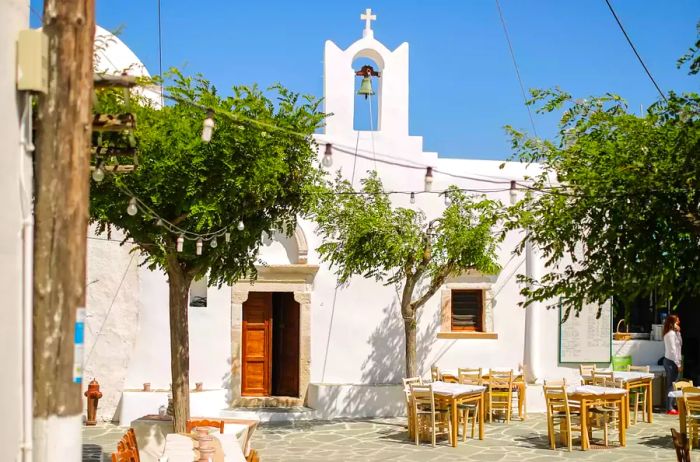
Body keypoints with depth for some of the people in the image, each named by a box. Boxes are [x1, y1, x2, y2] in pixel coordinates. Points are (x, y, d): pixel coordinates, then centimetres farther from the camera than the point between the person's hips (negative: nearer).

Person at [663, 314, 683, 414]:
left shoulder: (674, 333, 16)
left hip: (668, 361, 10)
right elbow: (673, 350, -18)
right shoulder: (671, 333, -15)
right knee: (671, 385, -7)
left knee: (670, 385, 11)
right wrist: (678, 364, -17)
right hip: (672, 362, -10)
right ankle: (669, 408, -5)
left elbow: (678, 346, 17)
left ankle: (670, 407, 15)